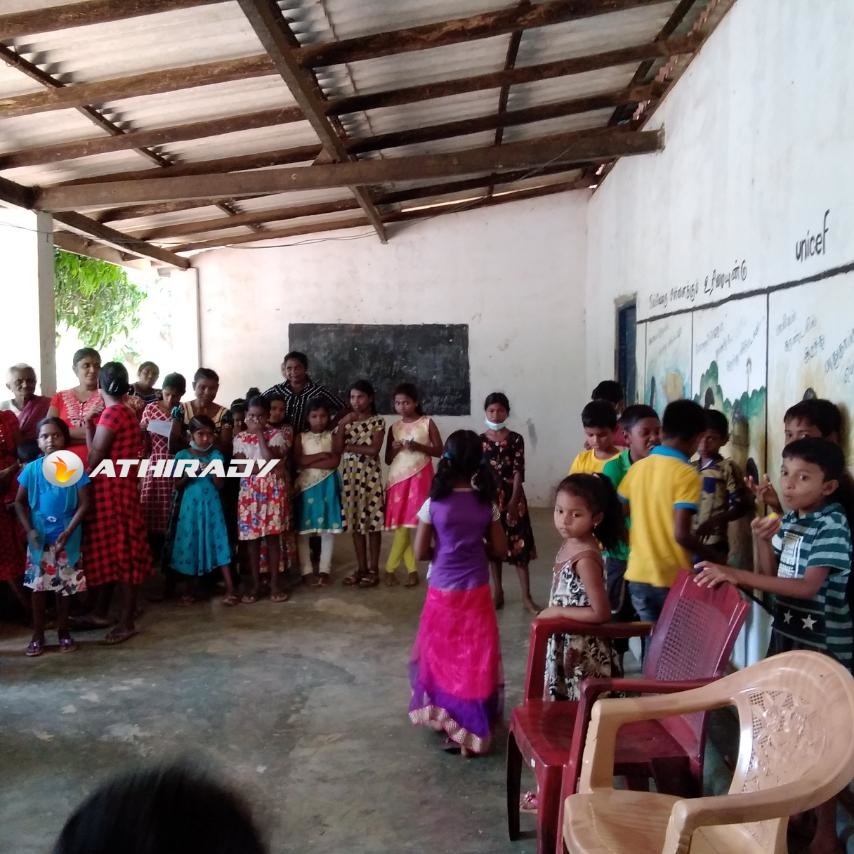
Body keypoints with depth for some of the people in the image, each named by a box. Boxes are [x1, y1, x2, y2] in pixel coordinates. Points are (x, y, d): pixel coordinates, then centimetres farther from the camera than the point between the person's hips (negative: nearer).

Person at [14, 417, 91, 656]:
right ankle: (38, 635, 19)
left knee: (64, 587, 7)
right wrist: (29, 530, -8)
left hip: (66, 538, -1)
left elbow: (84, 503, -7)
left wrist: (68, 532, -15)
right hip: (38, 538, 1)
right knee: (37, 586, 6)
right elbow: (20, 502, 4)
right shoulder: (31, 469, -2)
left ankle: (64, 632, 22)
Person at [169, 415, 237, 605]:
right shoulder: (182, 456, -1)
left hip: (211, 505, 0)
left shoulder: (216, 456, 1)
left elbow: (220, 485, -1)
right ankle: (191, 588, 18)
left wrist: (212, 472, -18)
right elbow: (177, 485, 1)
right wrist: (190, 474, -16)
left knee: (218, 543, -4)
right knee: (190, 544, 4)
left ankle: (230, 589, -5)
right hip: (190, 506, 0)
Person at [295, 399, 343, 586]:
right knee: (303, 530, 1)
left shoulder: (334, 436, 2)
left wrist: (308, 462, -9)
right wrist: (322, 454, -11)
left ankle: (324, 570, 11)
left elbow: (334, 462, -11)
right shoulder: (301, 437, 5)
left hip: (327, 485, -1)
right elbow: (298, 461, -8)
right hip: (306, 485, 1)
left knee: (328, 529, 2)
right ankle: (306, 570, 12)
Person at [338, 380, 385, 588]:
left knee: (372, 521, 0)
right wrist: (343, 424, -8)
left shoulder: (378, 421, -4)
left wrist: (349, 447, -9)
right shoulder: (346, 420, 9)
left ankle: (374, 569, 8)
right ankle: (361, 567, 17)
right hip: (350, 474, 4)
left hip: (370, 474, -4)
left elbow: (374, 450, -15)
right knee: (355, 521, 8)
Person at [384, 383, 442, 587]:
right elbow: (387, 460, 12)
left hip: (419, 477, -4)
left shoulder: (427, 423, -1)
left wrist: (418, 446, -17)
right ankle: (412, 569, 10)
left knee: (410, 522, -6)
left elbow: (439, 451, -3)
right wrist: (394, 449, -9)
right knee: (400, 524, 0)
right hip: (398, 478, 4)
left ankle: (390, 568, 5)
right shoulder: (394, 427, 9)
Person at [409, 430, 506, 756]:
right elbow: (500, 548, -1)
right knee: (475, 659, 12)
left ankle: (446, 718, 27)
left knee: (441, 656, 18)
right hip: (476, 593, 1)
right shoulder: (487, 504, -6)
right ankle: (473, 728, 18)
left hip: (442, 592, -1)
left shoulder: (434, 503, -12)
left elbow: (421, 552, -9)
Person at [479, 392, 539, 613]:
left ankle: (526, 596, 3)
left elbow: (518, 473, -8)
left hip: (512, 497, -2)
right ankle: (497, 592, 20)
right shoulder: (480, 441, 2)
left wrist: (513, 501, -15)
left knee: (518, 545, -2)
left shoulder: (516, 440, -3)